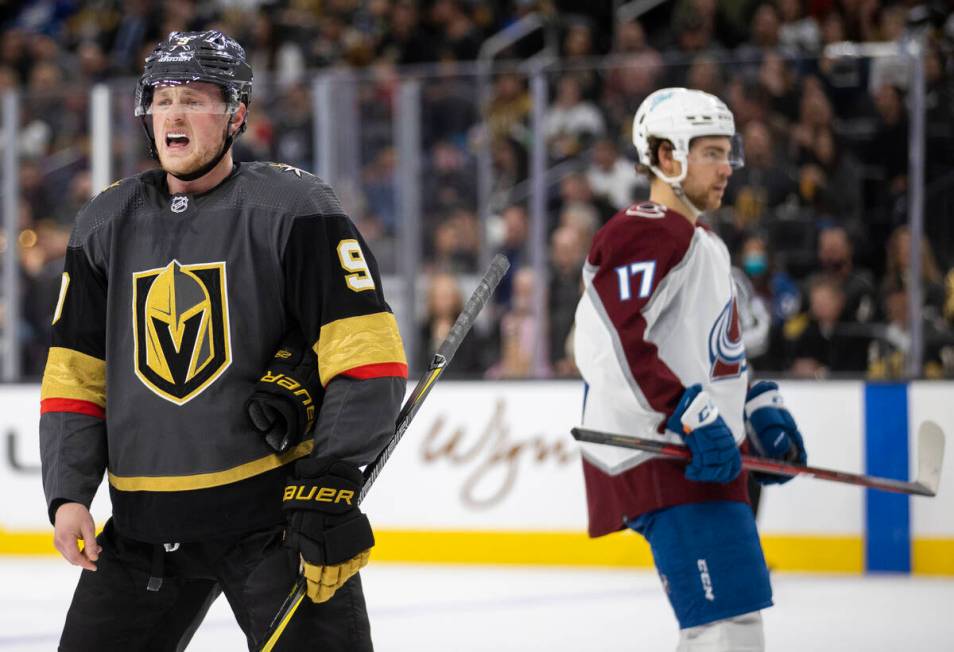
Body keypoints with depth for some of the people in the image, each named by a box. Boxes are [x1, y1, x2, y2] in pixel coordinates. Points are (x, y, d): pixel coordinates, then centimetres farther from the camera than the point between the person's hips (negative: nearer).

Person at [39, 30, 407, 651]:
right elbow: (75, 377, 12)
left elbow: (367, 357, -11)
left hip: (276, 508, -5)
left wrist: (332, 474, -18)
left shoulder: (293, 208, -6)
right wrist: (68, 494, 0)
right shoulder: (106, 223, 10)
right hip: (145, 524, 5)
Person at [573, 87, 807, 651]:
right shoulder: (648, 233, -13)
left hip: (699, 460, 11)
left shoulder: (703, 242, 23)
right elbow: (612, 344, -25)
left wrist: (760, 408, 18)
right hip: (660, 462, -11)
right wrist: (692, 416, -27)